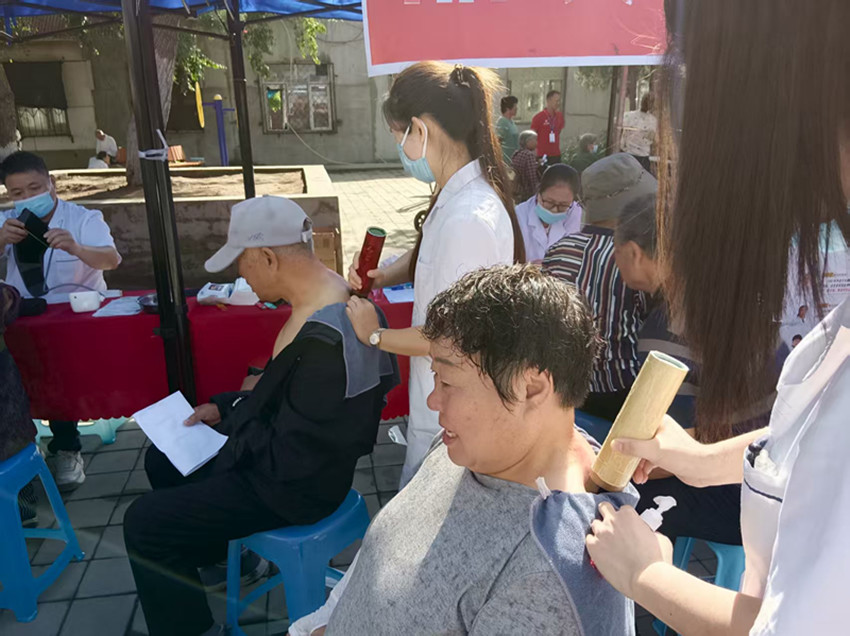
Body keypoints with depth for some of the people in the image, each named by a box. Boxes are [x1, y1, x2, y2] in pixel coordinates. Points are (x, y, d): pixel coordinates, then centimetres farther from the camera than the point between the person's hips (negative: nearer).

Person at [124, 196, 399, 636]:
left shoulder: (322, 344, -34)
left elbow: (289, 459, -27)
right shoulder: (332, 295, -2)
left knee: (143, 522, -6)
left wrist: (232, 419, -11)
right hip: (290, 451, 10)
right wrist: (226, 407, 3)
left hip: (298, 485, -10)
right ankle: (218, 555, 40)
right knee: (162, 460, 21)